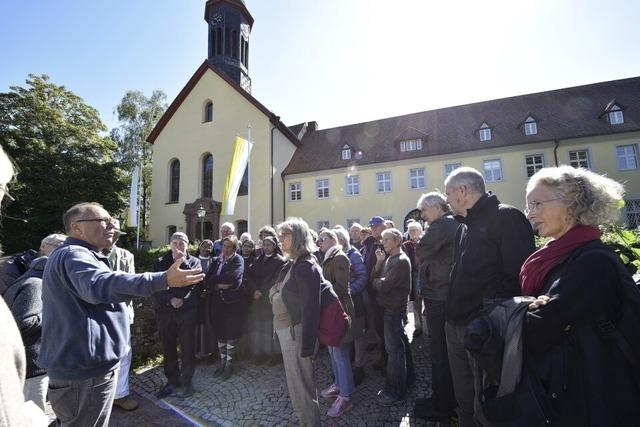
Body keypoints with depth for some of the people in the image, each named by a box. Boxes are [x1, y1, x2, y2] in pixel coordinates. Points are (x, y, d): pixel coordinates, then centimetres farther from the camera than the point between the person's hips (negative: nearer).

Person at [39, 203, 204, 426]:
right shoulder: (73, 254, -21)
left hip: (79, 365, 11)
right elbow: (99, 284, -43)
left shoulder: (75, 255, 15)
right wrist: (163, 280, -53)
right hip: (85, 369, -11)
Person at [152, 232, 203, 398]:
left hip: (187, 311, -2)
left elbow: (197, 281, -13)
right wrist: (170, 299, -15)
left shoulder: (194, 261, 3)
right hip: (165, 311, 2)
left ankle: (187, 381, 21)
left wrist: (183, 261, -16)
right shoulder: (160, 262, 6)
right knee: (168, 348, 12)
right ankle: (172, 380, 30)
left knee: (187, 348, 3)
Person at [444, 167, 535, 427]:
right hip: (456, 325, 8)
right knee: (464, 398, 23)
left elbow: (520, 275, -22)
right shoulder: (464, 227, 14)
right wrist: (453, 314, 13)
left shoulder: (506, 217, -13)